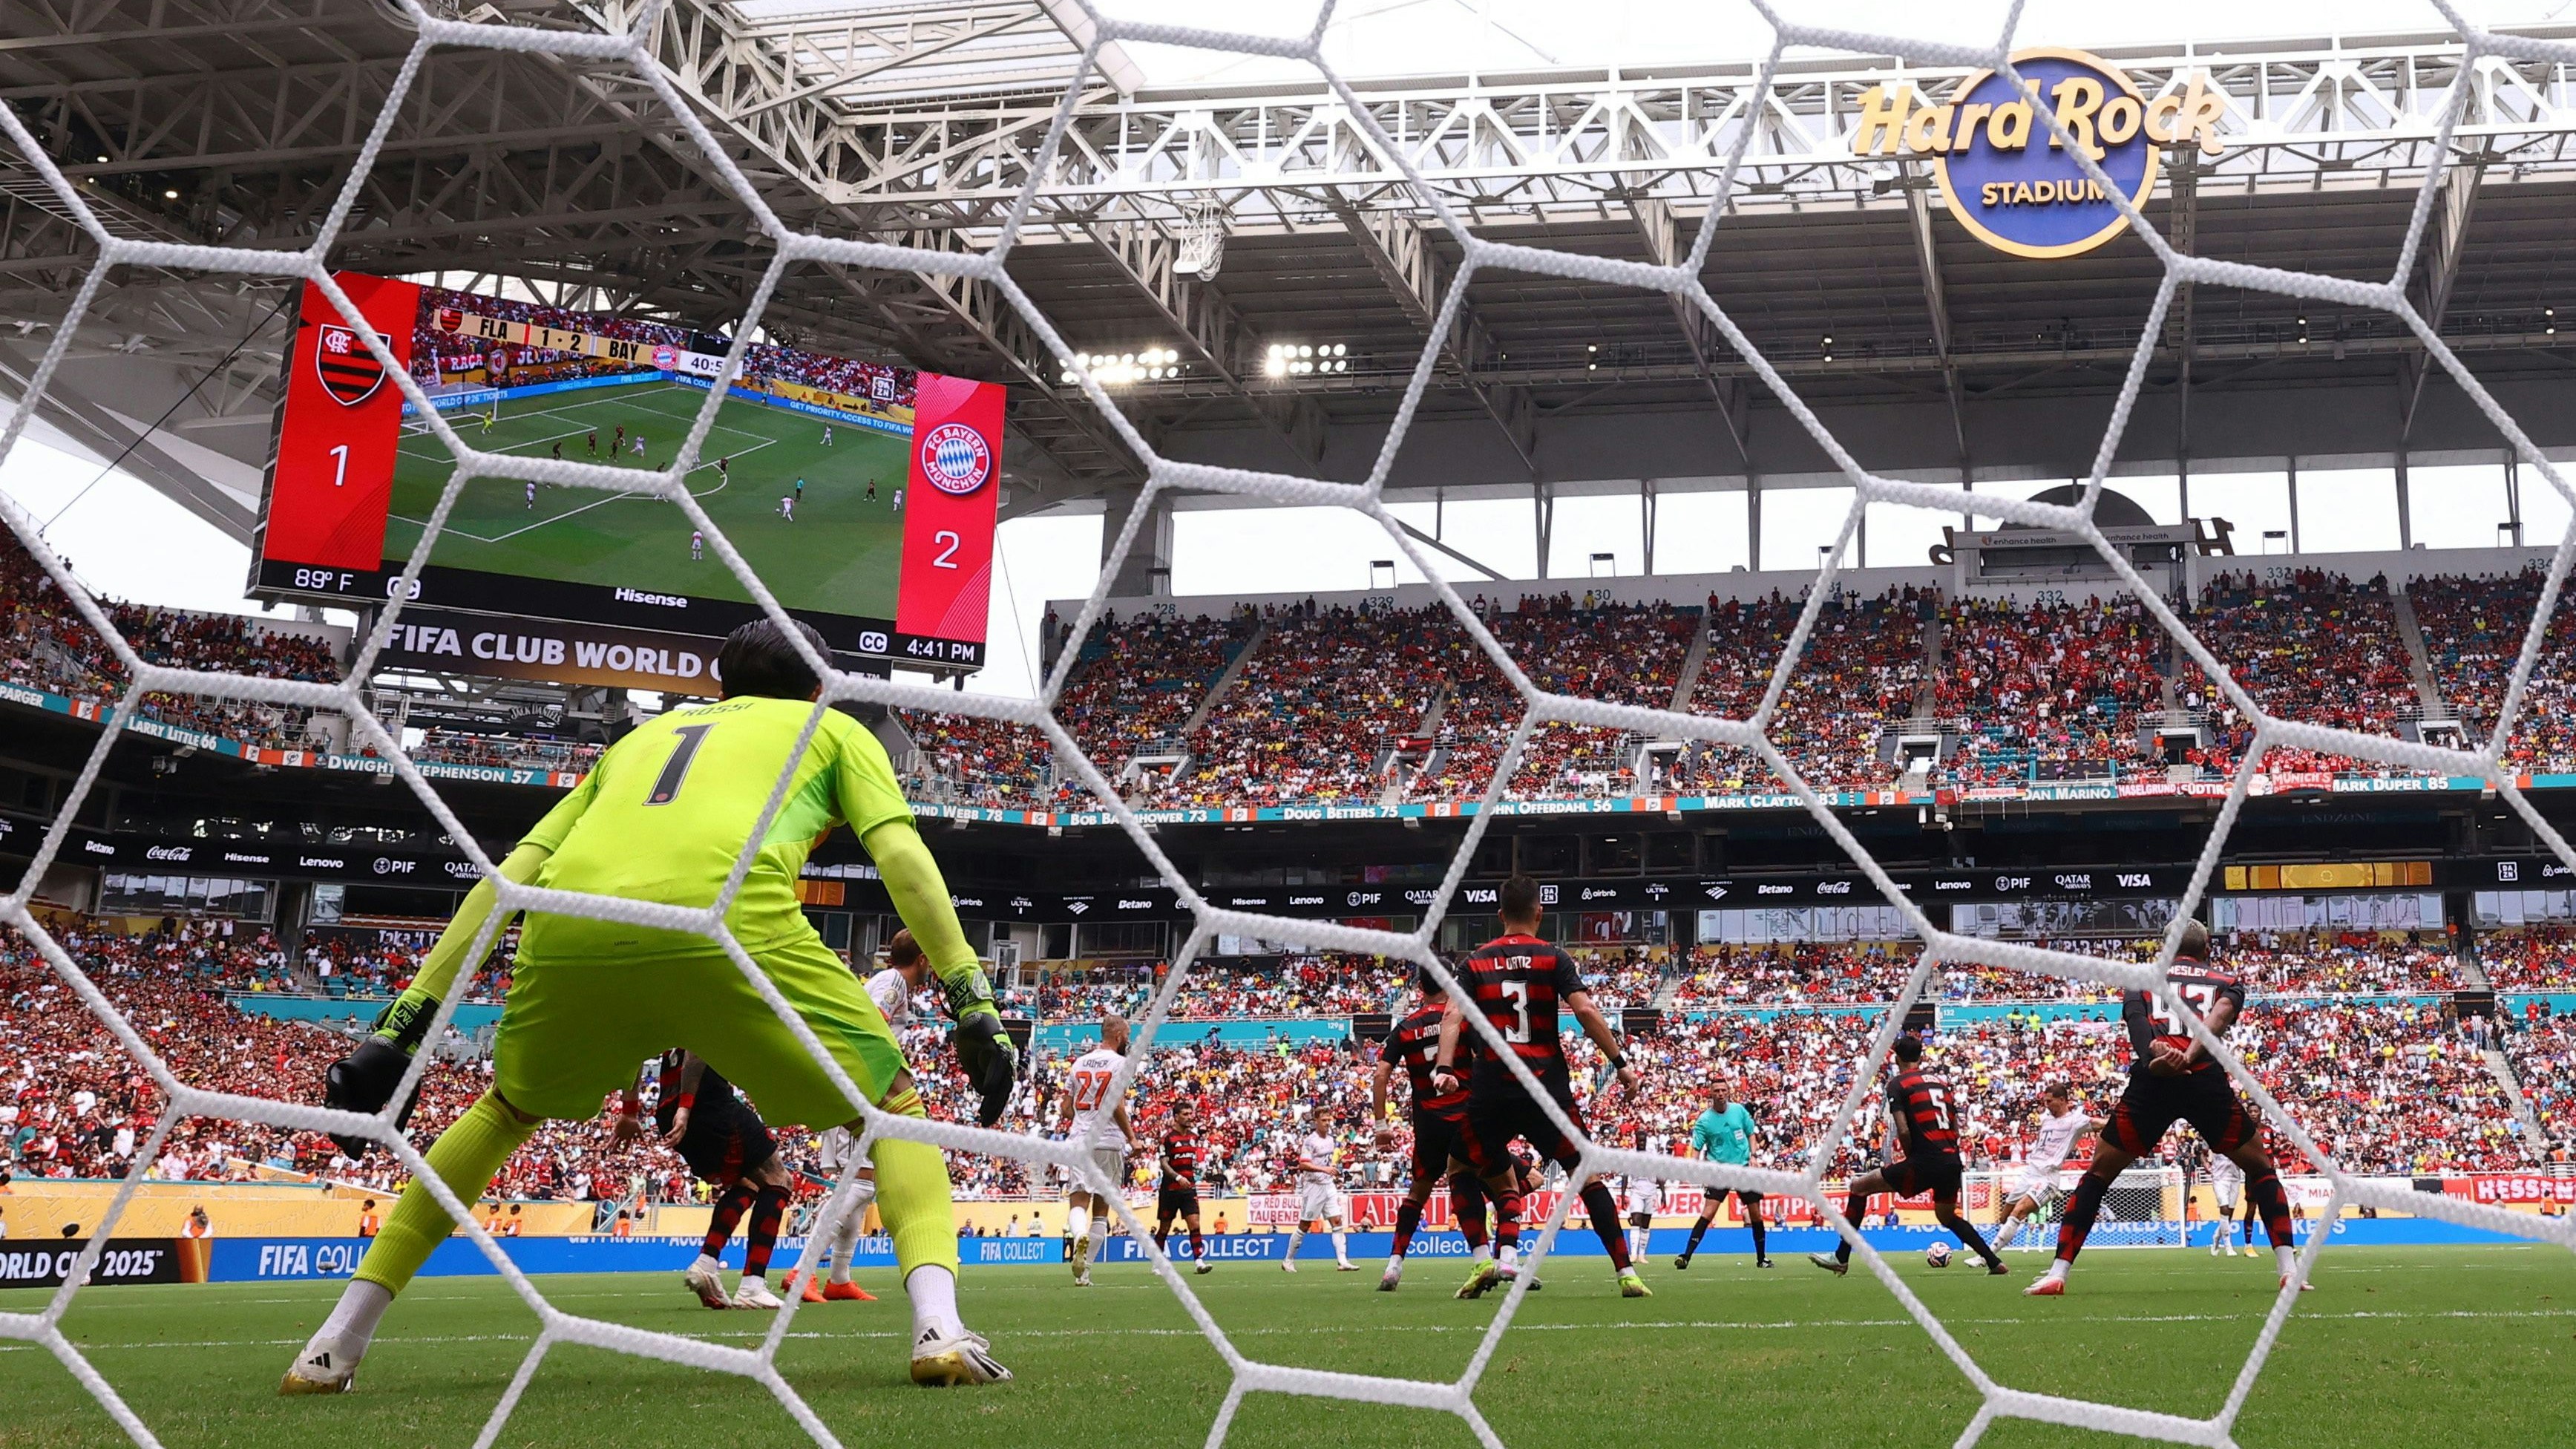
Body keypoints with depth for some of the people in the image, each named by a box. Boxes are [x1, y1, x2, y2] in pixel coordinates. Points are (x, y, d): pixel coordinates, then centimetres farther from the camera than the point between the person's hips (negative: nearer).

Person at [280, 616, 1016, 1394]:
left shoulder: (643, 734, 39)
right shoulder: (833, 728, 31)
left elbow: (511, 872, 29)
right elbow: (902, 853, 12)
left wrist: (404, 1022, 27)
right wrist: (973, 1001, 9)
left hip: (568, 929, 4)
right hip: (730, 921, -3)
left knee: (506, 1111, 32)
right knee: (892, 1104, 16)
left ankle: (336, 1340, 28)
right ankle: (939, 1328, -7)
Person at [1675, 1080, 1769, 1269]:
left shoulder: (1739, 1110, 1)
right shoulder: (1704, 1120, -7)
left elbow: (1751, 1134, 13)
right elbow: (1696, 1147, -8)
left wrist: (1753, 1156, 0)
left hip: (1744, 1167, 3)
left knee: (1756, 1214, 7)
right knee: (1708, 1212, -17)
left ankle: (1762, 1258, 24)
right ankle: (1686, 1256, -18)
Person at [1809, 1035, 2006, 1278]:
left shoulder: (1897, 1083, 0)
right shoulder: (1940, 1081, 19)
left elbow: (1903, 1131, -10)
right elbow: (1956, 1128, 19)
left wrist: (1911, 1158, 5)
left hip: (1925, 1161, -7)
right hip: (1952, 1162, 7)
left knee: (1859, 1186, 6)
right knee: (1947, 1217, 33)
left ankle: (1841, 1257, 3)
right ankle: (1995, 1262, 27)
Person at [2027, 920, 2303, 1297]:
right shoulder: (2227, 982, 27)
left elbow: (2135, 1017, 3)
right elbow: (2221, 1014, 2)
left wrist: (2153, 1056, -16)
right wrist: (2189, 1056, -13)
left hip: (2150, 1081, 0)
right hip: (2206, 1079, 0)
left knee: (2098, 1174, 13)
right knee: (2261, 1169, 21)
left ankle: (2057, 1274, 4)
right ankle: (2290, 1270, 8)